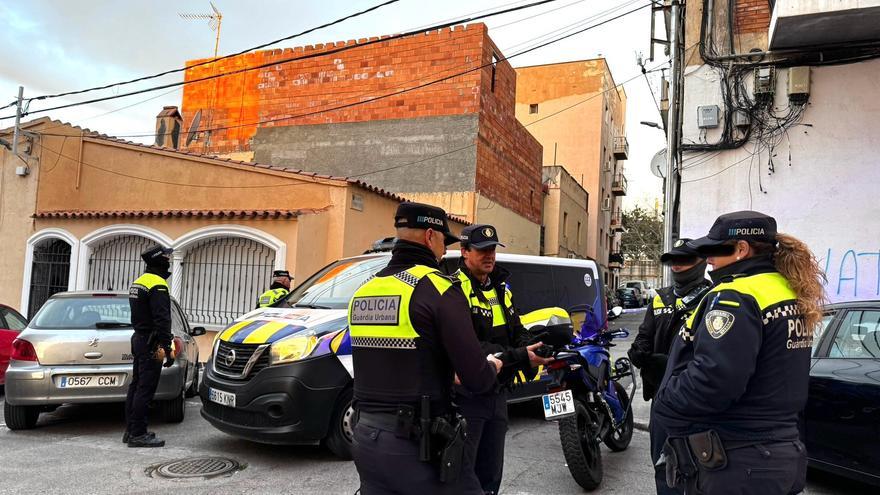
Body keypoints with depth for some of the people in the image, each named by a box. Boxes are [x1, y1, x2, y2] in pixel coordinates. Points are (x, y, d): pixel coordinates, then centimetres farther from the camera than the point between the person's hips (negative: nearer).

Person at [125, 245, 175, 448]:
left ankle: (131, 430, 21)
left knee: (136, 386, 14)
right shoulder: (157, 285, -16)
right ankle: (138, 434, -3)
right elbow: (162, 320, -23)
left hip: (139, 339, 10)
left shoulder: (138, 282, 15)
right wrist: (167, 349, -23)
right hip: (151, 344, -10)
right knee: (145, 390, -7)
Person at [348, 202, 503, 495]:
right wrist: (493, 366, 8)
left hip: (366, 438, 7)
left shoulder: (363, 292, 9)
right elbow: (477, 380, -15)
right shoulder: (437, 288, -13)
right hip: (418, 447, -7)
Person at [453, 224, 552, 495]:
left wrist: (531, 351, -9)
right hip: (467, 396, -8)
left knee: (491, 473, 21)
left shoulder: (500, 287, 12)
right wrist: (520, 357, -27)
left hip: (497, 393, 8)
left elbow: (516, 330, 14)